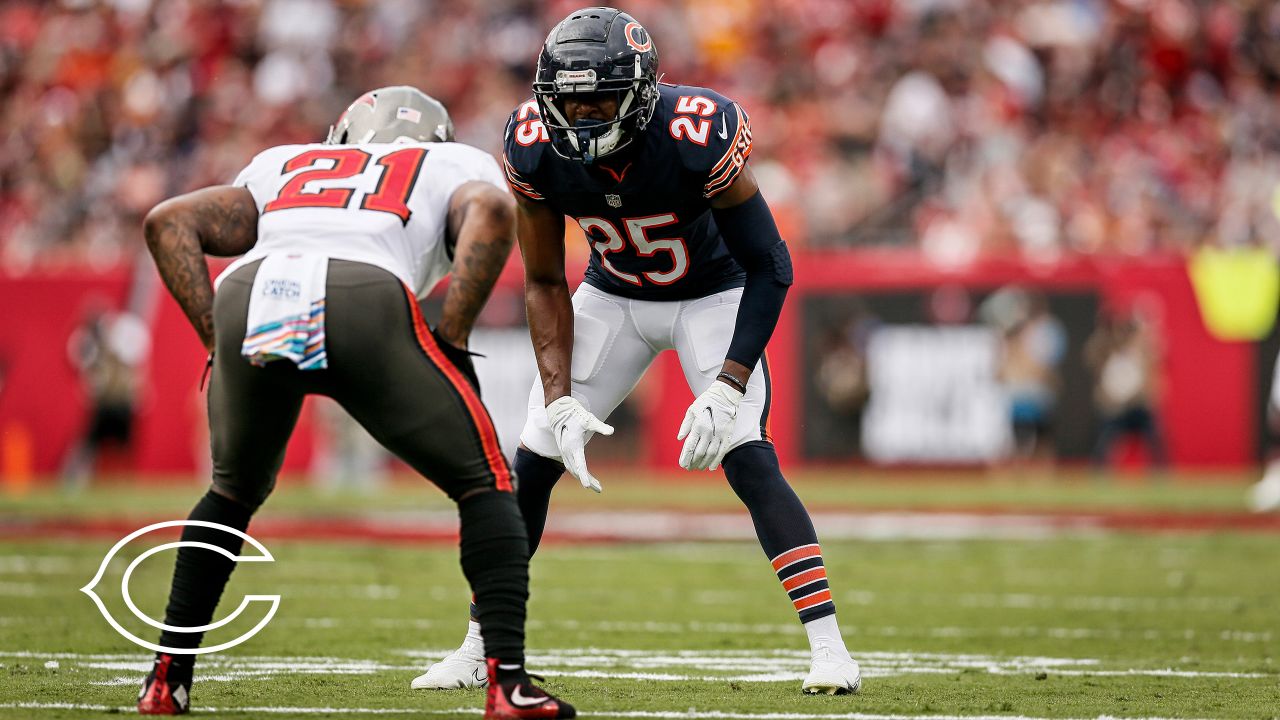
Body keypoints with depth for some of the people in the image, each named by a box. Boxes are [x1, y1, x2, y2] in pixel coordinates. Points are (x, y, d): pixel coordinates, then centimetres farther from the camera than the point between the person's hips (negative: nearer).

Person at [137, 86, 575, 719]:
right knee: (484, 485, 14)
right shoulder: (457, 166, 33)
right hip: (364, 298, -3)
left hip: (246, 299, 3)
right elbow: (491, 214, 7)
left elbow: (168, 222, 27)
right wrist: (452, 342, 8)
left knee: (233, 493, 31)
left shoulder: (281, 169, 41)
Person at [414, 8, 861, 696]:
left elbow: (770, 266, -25)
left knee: (747, 458, -22)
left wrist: (726, 387, -33)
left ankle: (828, 646, -20)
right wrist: (560, 399, -19)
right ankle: (478, 648, 10)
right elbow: (544, 284, -9)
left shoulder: (696, 137, -35)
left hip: (714, 295, -4)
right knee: (531, 464, -3)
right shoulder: (535, 150, -24)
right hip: (613, 296, 4)